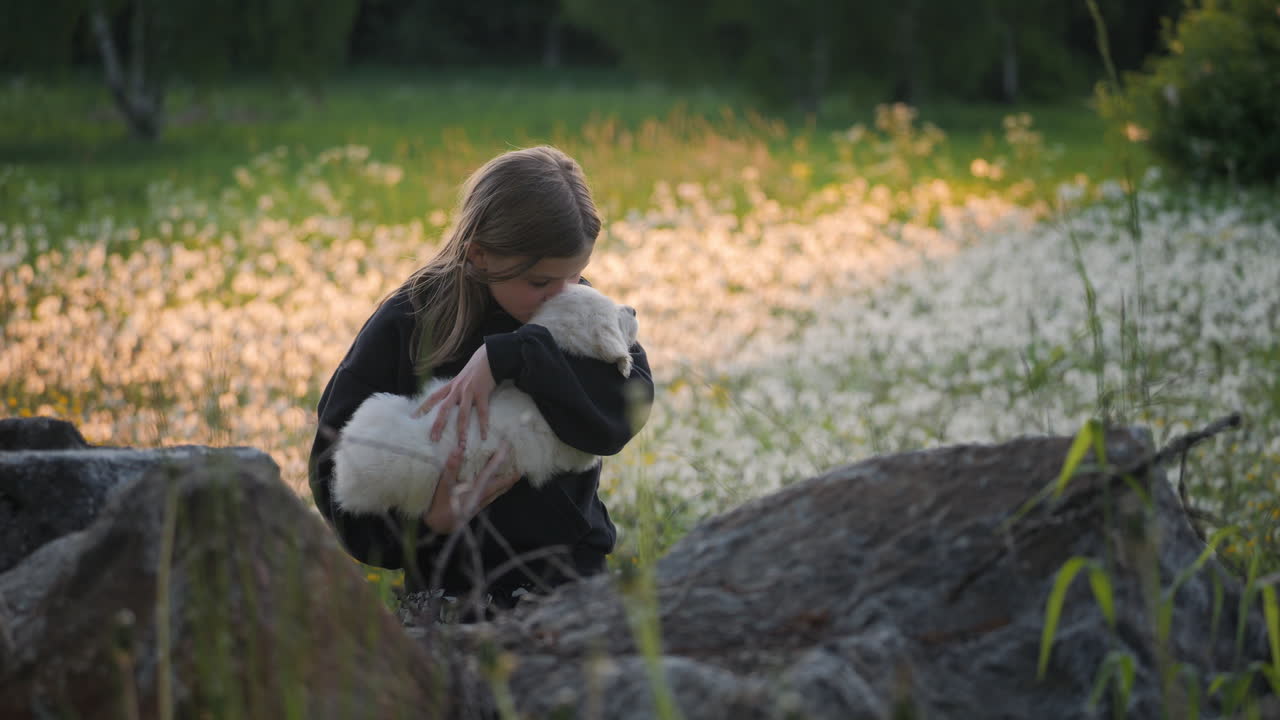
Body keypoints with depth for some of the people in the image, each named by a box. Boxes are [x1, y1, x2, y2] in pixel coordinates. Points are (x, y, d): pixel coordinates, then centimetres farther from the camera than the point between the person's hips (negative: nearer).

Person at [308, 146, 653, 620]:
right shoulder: (404, 327, -3)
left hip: (572, 580, 2)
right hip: (450, 588, -2)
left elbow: (623, 409, -15)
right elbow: (332, 467, -2)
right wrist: (425, 522, -18)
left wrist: (506, 358, -23)